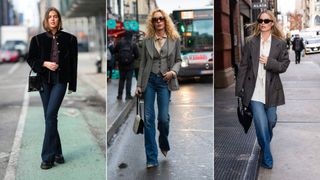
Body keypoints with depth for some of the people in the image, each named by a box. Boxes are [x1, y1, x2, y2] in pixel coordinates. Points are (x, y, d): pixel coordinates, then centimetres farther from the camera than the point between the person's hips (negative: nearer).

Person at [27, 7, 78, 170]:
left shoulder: (69, 39, 1)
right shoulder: (38, 39, 5)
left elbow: (73, 63, 3)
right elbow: (30, 59, 8)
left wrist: (72, 86, 1)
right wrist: (45, 63, -11)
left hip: (60, 80, -3)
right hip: (44, 80, 3)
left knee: (51, 115, -13)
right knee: (49, 118, 7)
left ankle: (48, 157, -8)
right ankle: (57, 153, 20)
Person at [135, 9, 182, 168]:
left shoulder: (174, 39, 3)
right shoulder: (147, 40, 6)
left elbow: (178, 60, 7)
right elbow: (143, 63, 8)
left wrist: (173, 71, -14)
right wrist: (139, 85, 4)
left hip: (164, 81, -1)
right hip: (149, 80, 1)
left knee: (163, 117, -5)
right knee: (148, 118, -2)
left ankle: (164, 145, 29)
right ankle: (152, 158, 4)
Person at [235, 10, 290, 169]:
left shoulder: (280, 43, 1)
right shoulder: (250, 42, 1)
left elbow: (284, 66, 0)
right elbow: (243, 66, 1)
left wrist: (269, 62, -16)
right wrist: (239, 88, -2)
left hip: (271, 90, 2)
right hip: (254, 90, -1)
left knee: (271, 122, 13)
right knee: (261, 125, -6)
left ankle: (265, 144, 42)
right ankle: (267, 157, 8)